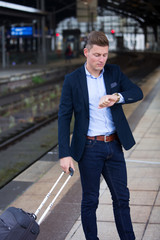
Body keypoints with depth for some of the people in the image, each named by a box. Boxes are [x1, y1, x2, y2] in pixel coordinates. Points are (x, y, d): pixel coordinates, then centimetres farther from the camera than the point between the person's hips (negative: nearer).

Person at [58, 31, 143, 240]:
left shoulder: (114, 72, 3)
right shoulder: (72, 80, -7)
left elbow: (137, 93, -7)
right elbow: (64, 118, -8)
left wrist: (116, 97, -28)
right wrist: (65, 154, -14)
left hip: (114, 145, 4)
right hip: (89, 148, -3)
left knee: (122, 197, 13)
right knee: (90, 200, 8)